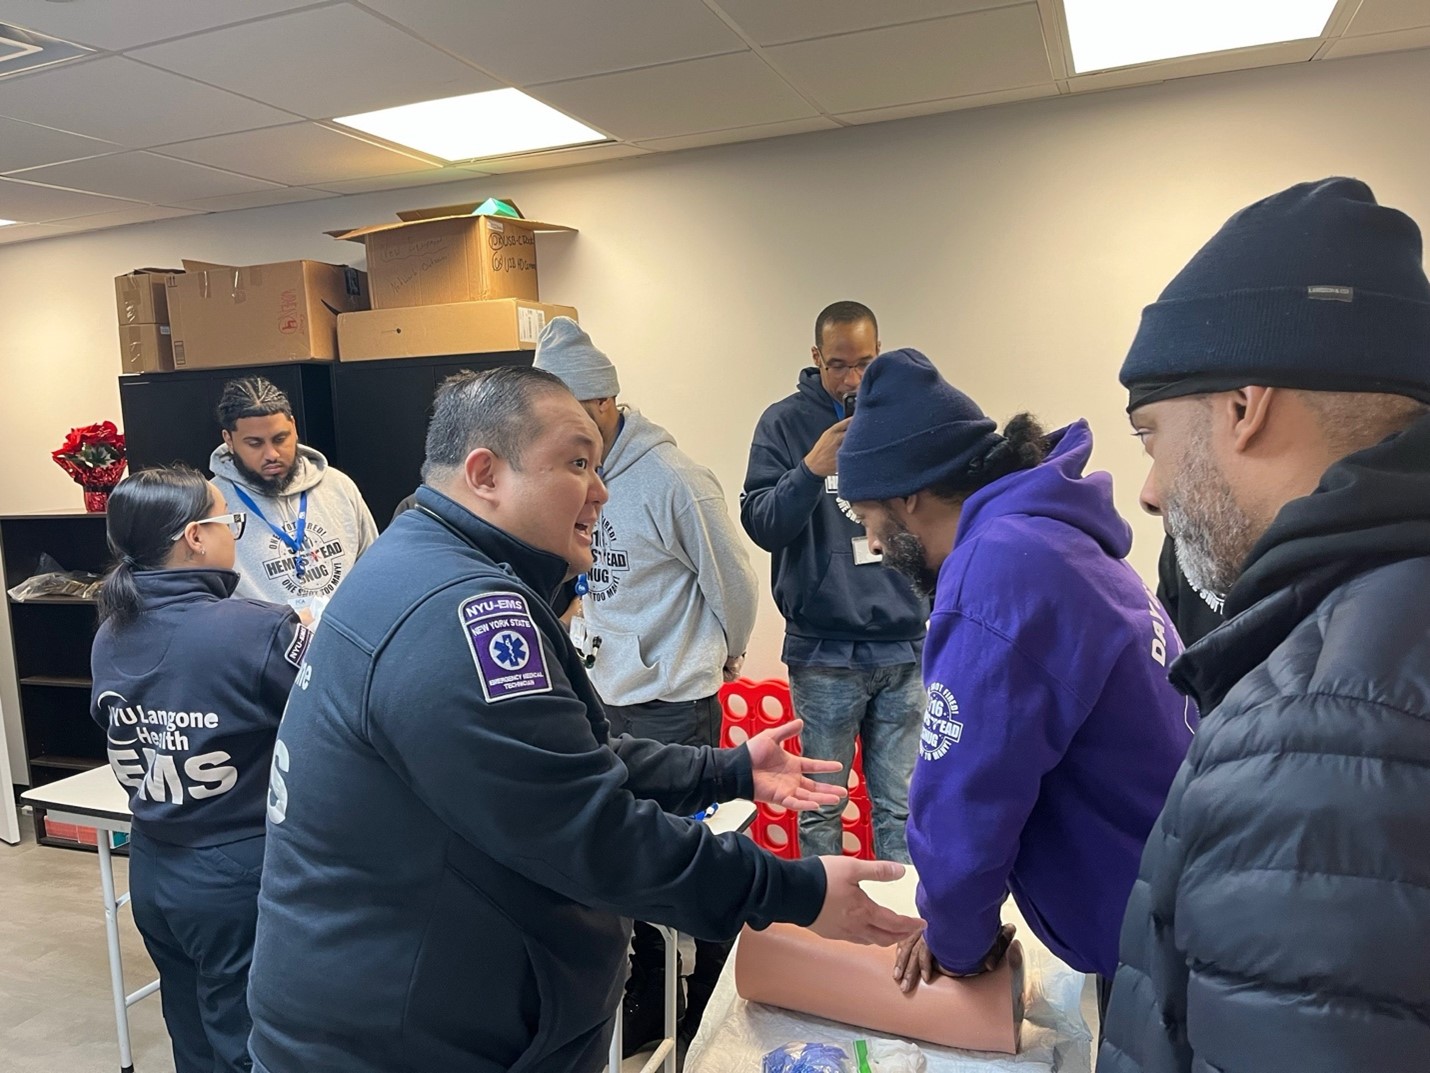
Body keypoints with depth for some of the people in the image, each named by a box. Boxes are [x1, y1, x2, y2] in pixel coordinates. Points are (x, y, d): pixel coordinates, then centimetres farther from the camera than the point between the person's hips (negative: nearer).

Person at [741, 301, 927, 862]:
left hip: (905, 647, 2)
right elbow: (761, 525, -10)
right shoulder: (784, 423, -2)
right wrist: (811, 469, -23)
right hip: (823, 651, -2)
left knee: (901, 806, 11)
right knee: (820, 804, 10)